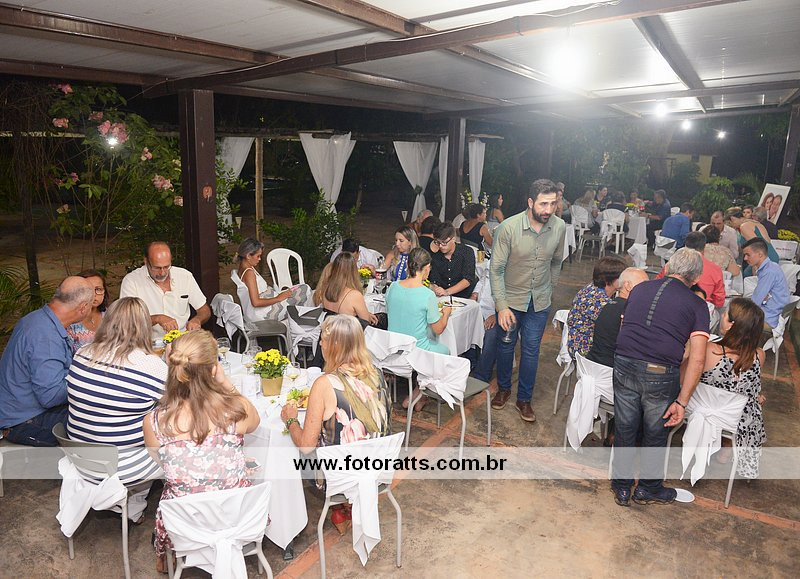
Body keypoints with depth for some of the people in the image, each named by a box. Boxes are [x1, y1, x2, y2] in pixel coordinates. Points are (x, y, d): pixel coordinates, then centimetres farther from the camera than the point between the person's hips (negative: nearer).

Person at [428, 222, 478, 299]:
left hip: (465, 298, -2)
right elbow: (433, 280, 3)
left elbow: (468, 279, -15)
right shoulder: (435, 255, 4)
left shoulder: (467, 252, -6)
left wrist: (447, 292, -27)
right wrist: (433, 287, -22)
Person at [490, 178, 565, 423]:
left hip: (540, 302, 2)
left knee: (531, 349, 9)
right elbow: (496, 269, -18)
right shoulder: (509, 227, -22)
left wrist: (550, 289, 15)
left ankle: (524, 399, 27)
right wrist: (501, 306, -22)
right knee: (506, 345, 15)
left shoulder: (559, 227, -11)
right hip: (511, 298, -2)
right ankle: (504, 389, 38)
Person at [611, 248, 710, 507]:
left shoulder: (640, 289, 11)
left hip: (624, 366, 2)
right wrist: (682, 401, -3)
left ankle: (621, 487, 34)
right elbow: (697, 359, -5)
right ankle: (648, 488, 39)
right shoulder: (697, 305, 2)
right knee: (655, 435, 19)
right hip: (661, 376, -2)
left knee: (624, 430, 18)